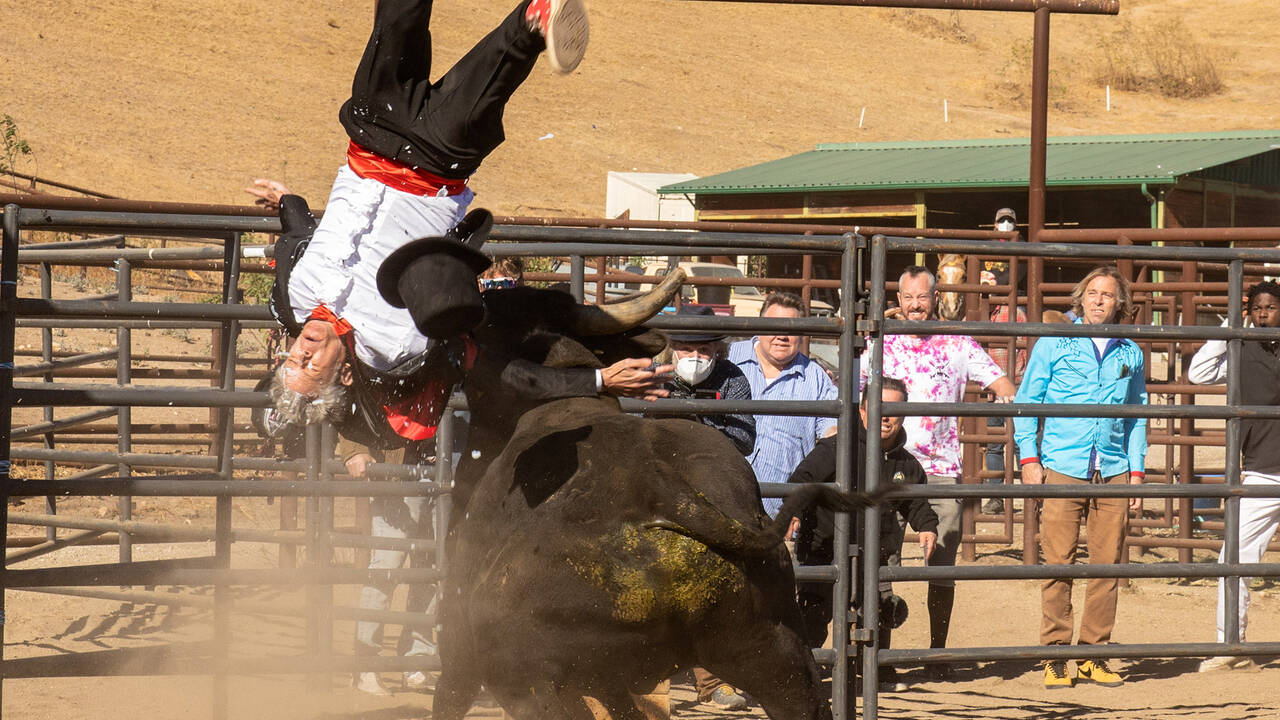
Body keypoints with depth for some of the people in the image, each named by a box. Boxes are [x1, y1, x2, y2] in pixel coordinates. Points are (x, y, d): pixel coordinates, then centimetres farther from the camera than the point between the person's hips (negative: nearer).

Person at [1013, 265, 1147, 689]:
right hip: (1061, 469, -3)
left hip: (1113, 474, 3)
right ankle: (1055, 657, 0)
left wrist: (1136, 471, 12)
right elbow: (1027, 401, 7)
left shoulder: (1129, 353, 14)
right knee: (1058, 563, -5)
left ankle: (1094, 656, 9)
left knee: (1107, 566, 2)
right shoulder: (1054, 344, 6)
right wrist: (1028, 458, -2)